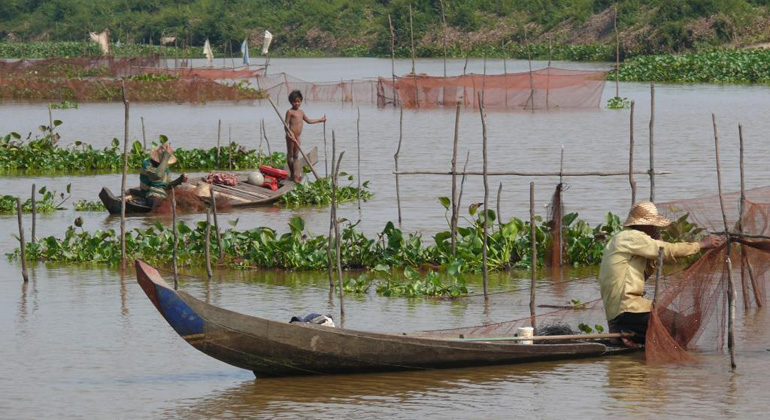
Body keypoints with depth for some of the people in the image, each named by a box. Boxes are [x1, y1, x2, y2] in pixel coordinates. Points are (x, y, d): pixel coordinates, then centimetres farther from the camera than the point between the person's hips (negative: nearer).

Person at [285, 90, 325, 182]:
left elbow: (309, 121, 28)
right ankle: (292, 174, 4)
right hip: (291, 136, -7)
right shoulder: (290, 112, -5)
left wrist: (320, 120, 33)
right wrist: (288, 134, -24)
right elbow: (286, 124, -11)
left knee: (296, 155, 5)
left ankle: (296, 175, 2)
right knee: (290, 154, 1)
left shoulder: (301, 112, 17)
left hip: (298, 137, 7)